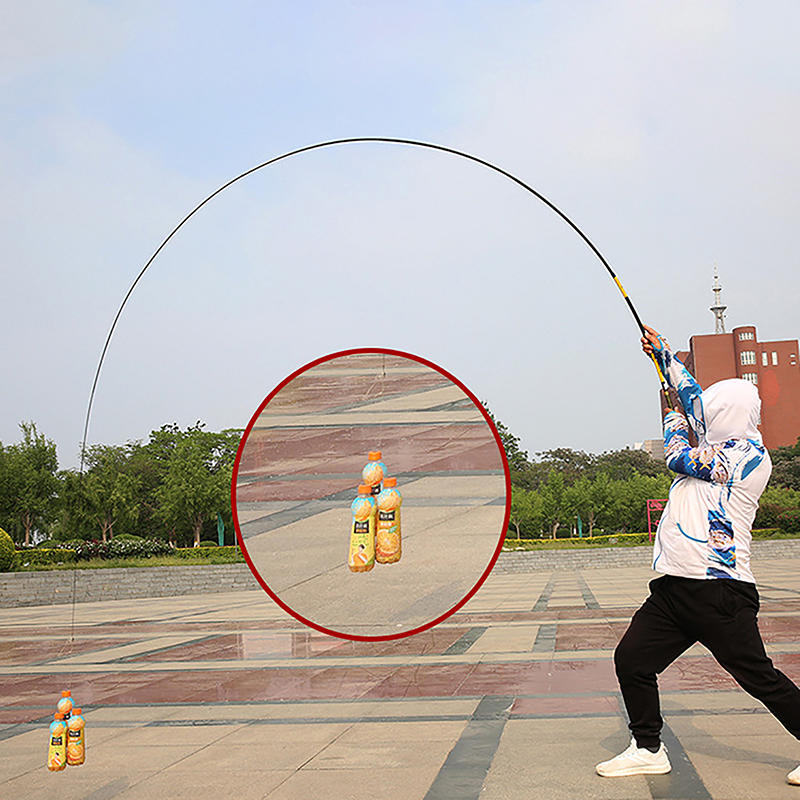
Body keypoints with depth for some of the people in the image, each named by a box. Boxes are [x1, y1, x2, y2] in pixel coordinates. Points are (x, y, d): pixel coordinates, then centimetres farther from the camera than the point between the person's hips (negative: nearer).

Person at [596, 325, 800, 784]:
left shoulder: (751, 455, -4)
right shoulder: (720, 449, 21)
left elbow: (680, 458, -6)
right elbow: (691, 399, 32)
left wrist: (674, 424, 14)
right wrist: (663, 354, 40)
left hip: (719, 590, -9)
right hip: (673, 587, 9)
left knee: (761, 679, -6)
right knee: (631, 659, 5)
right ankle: (649, 750, 16)